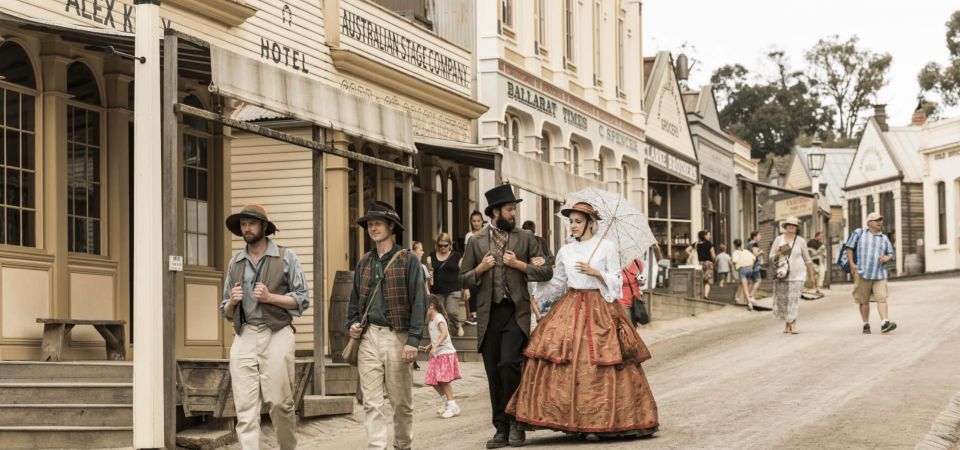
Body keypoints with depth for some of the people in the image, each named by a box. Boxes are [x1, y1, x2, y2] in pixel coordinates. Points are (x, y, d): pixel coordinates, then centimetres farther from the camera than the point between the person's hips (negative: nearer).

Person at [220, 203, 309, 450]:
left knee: (280, 402, -3)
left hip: (276, 335, -3)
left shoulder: (286, 258, 6)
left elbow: (302, 300, 1)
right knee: (245, 407, -5)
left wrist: (270, 297, -11)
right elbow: (226, 312, 20)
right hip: (243, 337, 3)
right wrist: (232, 302, -2)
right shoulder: (235, 263, 17)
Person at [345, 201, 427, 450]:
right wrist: (352, 324, 4)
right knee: (371, 403, -4)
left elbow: (419, 301, -7)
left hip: (397, 336, -3)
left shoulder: (407, 260, -2)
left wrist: (413, 339, -14)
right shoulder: (364, 263, 13)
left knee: (401, 401, 6)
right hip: (369, 336, 4)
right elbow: (355, 299, 22)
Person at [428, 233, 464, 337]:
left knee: (452, 312, -13)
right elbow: (429, 272, 16)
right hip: (438, 291, 3)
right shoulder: (432, 256, 9)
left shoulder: (456, 256, 1)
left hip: (454, 290, -3)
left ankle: (457, 326, 15)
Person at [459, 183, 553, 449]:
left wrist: (519, 264, -6)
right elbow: (463, 280, 12)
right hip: (488, 314, 2)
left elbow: (546, 272, 5)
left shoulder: (525, 238, 8)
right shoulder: (476, 242, 10)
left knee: (509, 363, -19)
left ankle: (516, 422, -4)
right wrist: (480, 269, -6)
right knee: (494, 374, 5)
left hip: (516, 312, -2)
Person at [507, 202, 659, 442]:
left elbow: (616, 282, 0)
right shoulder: (565, 251, 11)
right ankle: (571, 418, -4)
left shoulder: (607, 247, 1)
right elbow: (556, 285, 15)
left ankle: (598, 422, -1)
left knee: (597, 365, -7)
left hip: (599, 310, -3)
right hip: (569, 309, 3)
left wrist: (595, 272, -14)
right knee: (565, 363, -9)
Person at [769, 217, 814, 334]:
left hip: (796, 275, -2)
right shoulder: (778, 239, 7)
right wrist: (778, 254, -12)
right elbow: (771, 257, 10)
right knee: (782, 300, 1)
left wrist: (812, 275, 9)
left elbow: (807, 259, 10)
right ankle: (787, 323, 15)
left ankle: (793, 325, -15)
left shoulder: (801, 241, 5)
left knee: (794, 299, -11)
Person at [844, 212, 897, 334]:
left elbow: (891, 254, 21)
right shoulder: (859, 233, 5)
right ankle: (866, 325, 13)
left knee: (882, 298, -12)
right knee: (864, 300, 4)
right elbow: (849, 248, 4)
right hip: (862, 273, -2)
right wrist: (852, 264, -6)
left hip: (879, 273, 2)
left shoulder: (884, 238, 14)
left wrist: (887, 257, -3)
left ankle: (885, 323, -21)